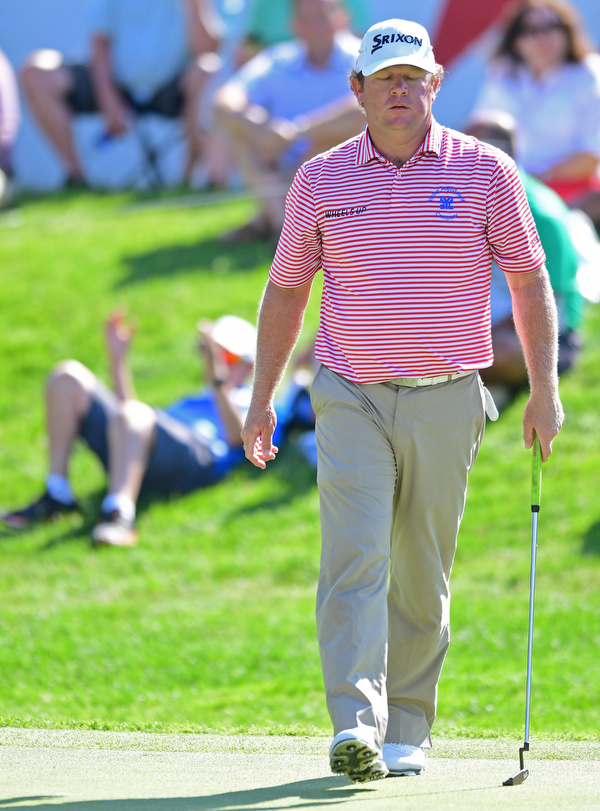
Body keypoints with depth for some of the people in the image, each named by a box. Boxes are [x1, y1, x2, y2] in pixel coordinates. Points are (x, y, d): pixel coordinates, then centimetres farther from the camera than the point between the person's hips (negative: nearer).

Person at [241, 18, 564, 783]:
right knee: (355, 559, -16)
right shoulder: (321, 179, 4)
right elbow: (285, 290, 13)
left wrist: (545, 389, 1)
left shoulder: (484, 171, 1)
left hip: (445, 403, 0)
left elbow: (529, 281, 7)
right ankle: (357, 727, -26)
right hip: (350, 398, 0)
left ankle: (406, 730, 19)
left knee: (421, 577, 6)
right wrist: (261, 399, 11)